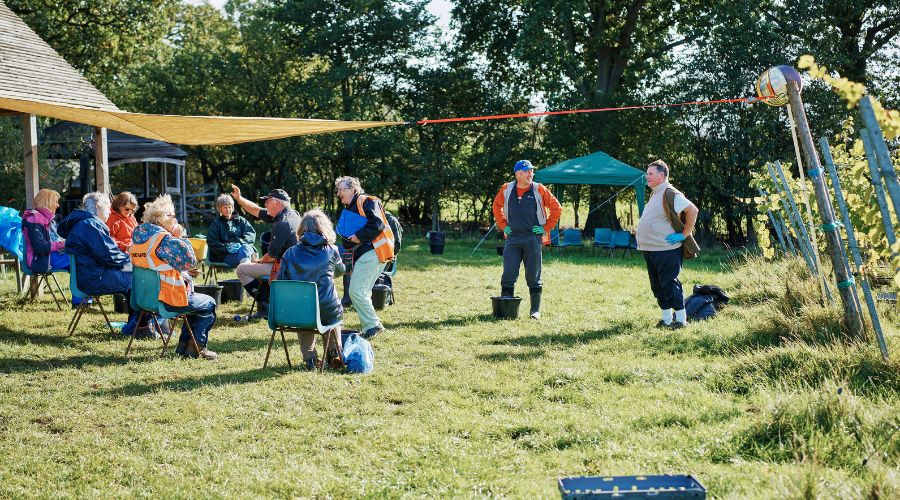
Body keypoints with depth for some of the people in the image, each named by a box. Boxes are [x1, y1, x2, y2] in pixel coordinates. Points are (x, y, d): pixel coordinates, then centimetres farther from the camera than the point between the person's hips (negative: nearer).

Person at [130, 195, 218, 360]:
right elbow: (189, 261, -20)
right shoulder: (165, 239, -21)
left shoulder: (138, 235, 9)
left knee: (194, 300, 30)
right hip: (167, 300, -9)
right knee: (209, 304, 12)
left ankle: (184, 344, 28)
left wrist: (184, 272, 14)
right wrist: (180, 238, -9)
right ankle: (196, 347, 14)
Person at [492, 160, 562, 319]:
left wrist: (546, 227, 0)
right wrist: (503, 226, 13)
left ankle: (535, 310, 12)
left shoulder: (539, 190, -2)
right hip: (513, 238, 2)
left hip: (533, 238, -2)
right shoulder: (506, 190, 4)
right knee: (508, 276, -1)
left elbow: (556, 208, 3)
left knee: (533, 277, 3)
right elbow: (497, 206, 21)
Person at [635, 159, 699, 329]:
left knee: (669, 285, -5)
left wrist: (684, 234, -19)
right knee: (657, 286, 13)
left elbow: (692, 210, -23)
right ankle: (666, 319, 22)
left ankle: (681, 319, 4)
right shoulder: (655, 194, 15)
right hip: (650, 250, 10)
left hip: (666, 250, -10)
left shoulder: (670, 194, -15)